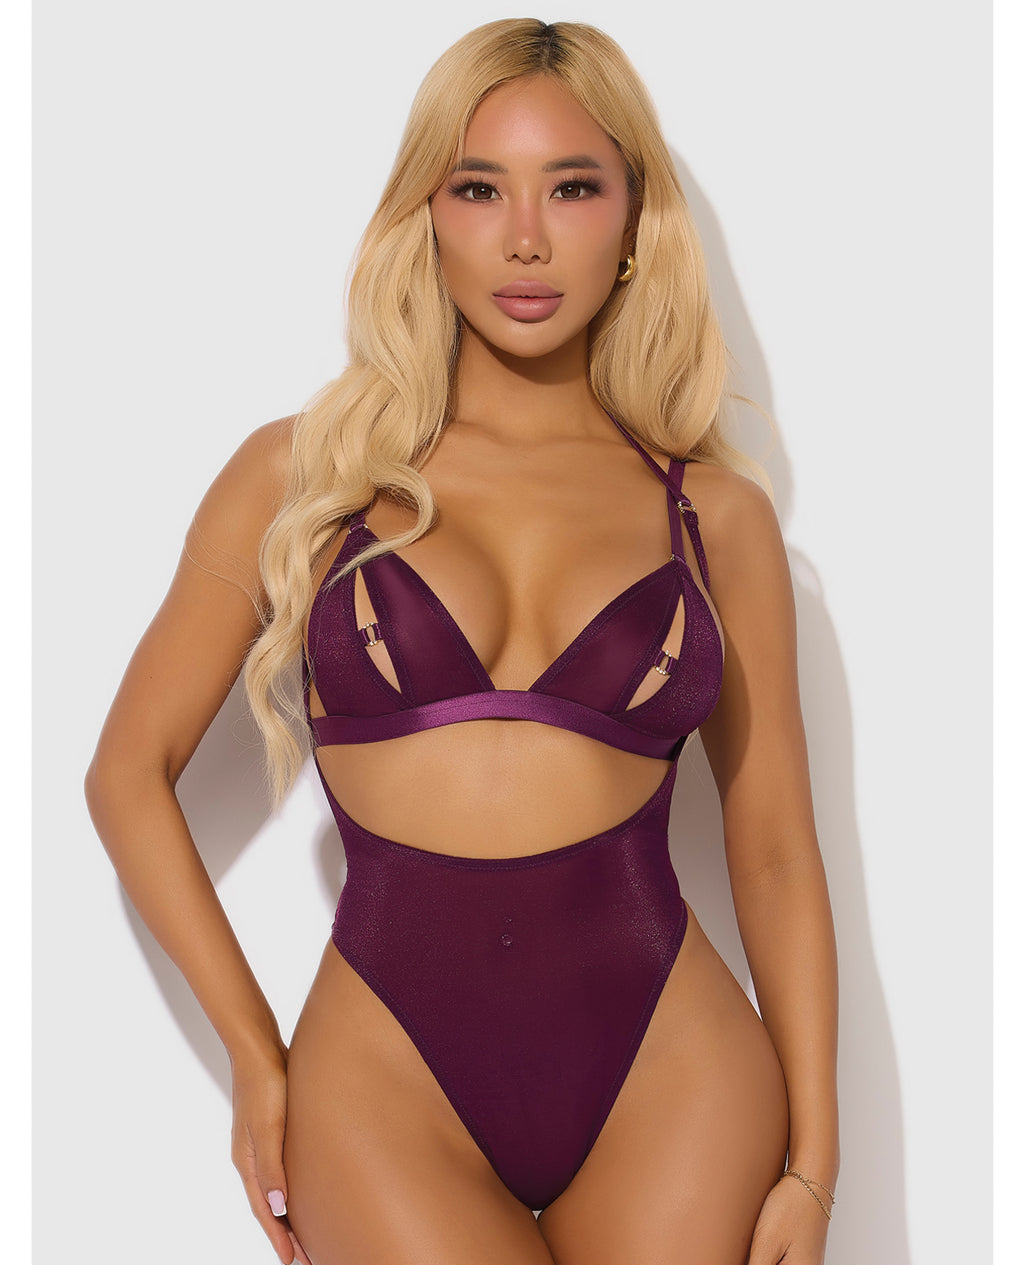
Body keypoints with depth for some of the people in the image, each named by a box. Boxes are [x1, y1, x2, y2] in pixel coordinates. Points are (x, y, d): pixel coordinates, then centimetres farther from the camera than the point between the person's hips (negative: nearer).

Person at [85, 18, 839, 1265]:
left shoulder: (714, 512, 6)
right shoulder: (300, 476, 3)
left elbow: (775, 852, 7)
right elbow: (129, 770, 5)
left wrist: (812, 1164, 1)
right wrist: (257, 1066, 1)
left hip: (671, 1072, 1)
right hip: (387, 1075, -1)